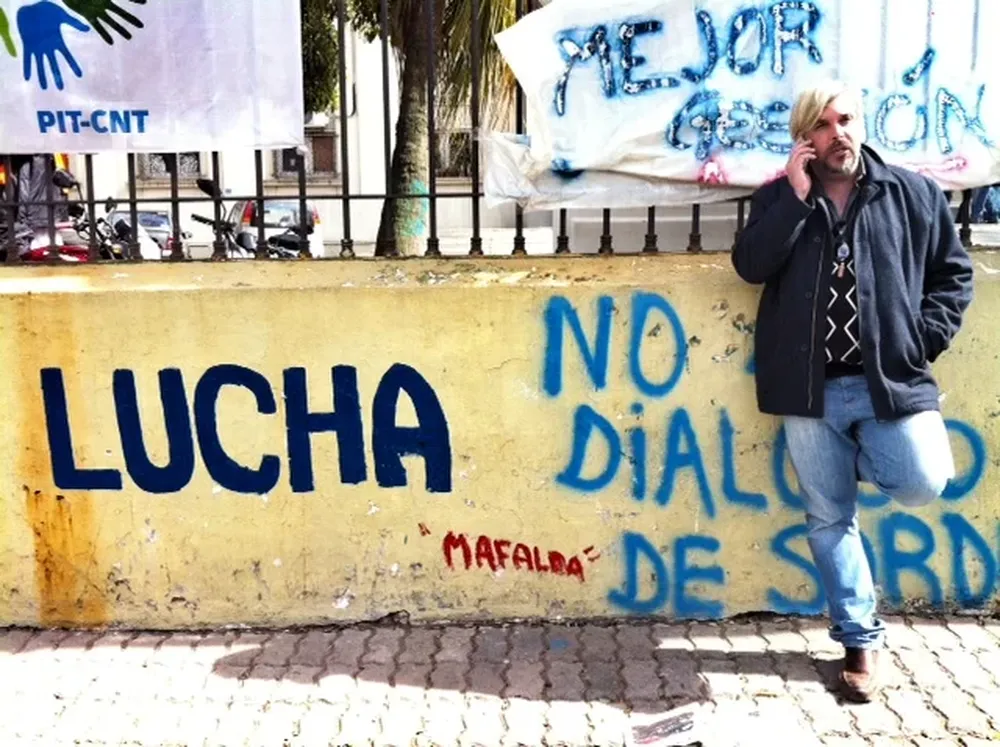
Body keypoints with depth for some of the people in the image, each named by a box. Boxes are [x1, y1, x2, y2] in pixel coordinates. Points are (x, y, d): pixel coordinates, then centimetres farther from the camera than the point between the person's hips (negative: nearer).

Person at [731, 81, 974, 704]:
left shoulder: (914, 194, 7)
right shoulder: (778, 200, 8)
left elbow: (954, 272, 10)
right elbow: (751, 266, -8)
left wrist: (925, 339, -1)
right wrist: (796, 196, -11)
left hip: (889, 380, 0)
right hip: (812, 389, 1)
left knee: (922, 486, -14)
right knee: (829, 517, 5)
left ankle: (866, 459, 22)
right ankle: (861, 639, 21)